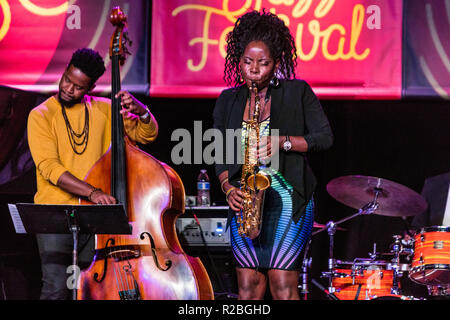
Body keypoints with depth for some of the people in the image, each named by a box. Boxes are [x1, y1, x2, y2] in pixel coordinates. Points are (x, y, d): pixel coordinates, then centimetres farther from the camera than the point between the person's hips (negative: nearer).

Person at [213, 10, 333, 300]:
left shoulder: (297, 93, 2)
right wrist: (228, 187, -5)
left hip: (288, 199, -3)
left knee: (283, 283, -10)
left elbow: (325, 137, -2)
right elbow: (220, 154, 13)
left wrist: (283, 142, -16)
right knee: (248, 283, 0)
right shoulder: (228, 100, 12)